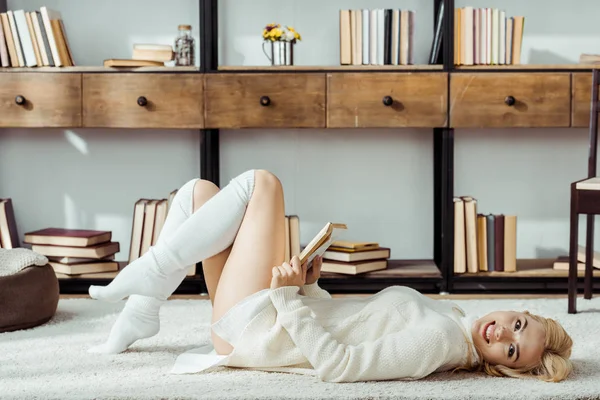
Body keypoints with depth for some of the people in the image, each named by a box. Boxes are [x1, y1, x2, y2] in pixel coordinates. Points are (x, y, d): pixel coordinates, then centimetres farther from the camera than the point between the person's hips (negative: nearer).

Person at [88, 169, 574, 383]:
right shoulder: (447, 315, 6)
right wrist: (309, 287, 1)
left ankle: (153, 273, -3)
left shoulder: (438, 340, -22)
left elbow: (336, 364, -29)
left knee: (262, 183, -13)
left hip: (252, 331, -9)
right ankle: (141, 312, 11)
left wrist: (290, 297, -28)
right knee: (199, 190, 9)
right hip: (278, 315, 9)